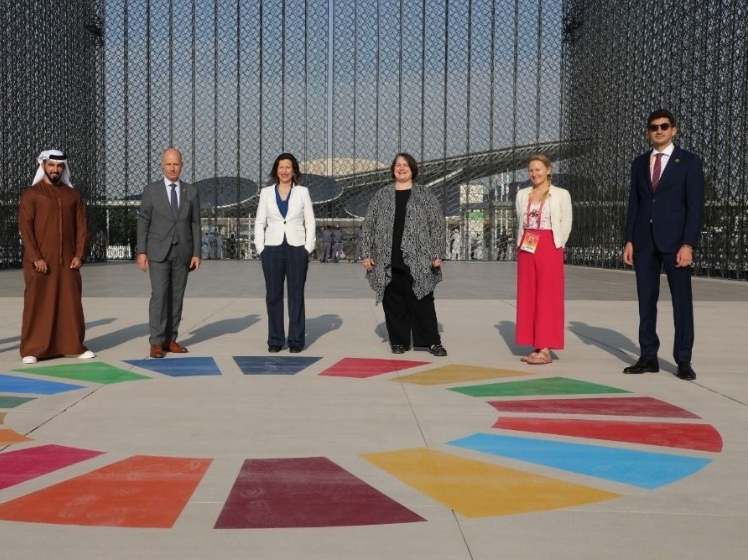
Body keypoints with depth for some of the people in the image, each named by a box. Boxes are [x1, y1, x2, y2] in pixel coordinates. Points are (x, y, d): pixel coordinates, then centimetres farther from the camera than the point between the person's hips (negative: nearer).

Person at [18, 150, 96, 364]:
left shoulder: (73, 194, 11)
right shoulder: (30, 194, 0)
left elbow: (81, 227, 8)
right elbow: (25, 228, -7)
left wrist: (79, 255, -3)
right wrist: (36, 258, -15)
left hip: (68, 261, 3)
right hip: (39, 261, -3)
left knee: (71, 303, 4)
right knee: (37, 304, -1)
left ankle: (74, 346, 12)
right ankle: (31, 350, 5)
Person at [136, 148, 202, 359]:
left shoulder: (191, 192, 6)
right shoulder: (151, 190, 0)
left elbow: (195, 225, 5)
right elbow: (143, 223, 0)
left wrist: (197, 254, -1)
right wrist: (141, 252, -7)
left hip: (182, 252, 2)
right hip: (158, 252, -2)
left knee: (176, 297, 4)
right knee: (159, 295, -9)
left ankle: (170, 340, 11)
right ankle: (156, 343, -5)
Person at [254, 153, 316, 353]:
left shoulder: (302, 192, 6)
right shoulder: (266, 192, 8)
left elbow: (310, 222, 5)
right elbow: (259, 223, 8)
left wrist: (308, 248, -4)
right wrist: (260, 248, -1)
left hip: (297, 249, -1)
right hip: (272, 249, 1)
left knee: (296, 295, 2)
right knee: (273, 295, 3)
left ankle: (296, 340, 8)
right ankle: (275, 340, 10)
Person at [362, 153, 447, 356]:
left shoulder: (425, 196, 6)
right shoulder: (381, 196, 11)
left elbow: (438, 226, 3)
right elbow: (369, 226, 11)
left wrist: (437, 254, -5)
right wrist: (367, 254, 4)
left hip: (417, 261, -2)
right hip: (389, 262, 2)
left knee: (422, 301, -2)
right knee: (394, 303, 5)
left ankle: (432, 341, 7)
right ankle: (398, 341, 16)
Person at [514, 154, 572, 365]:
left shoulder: (561, 194, 1)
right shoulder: (522, 194, 13)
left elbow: (566, 224, 0)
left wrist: (557, 246, -6)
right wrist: (520, 244, 8)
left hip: (549, 249, -5)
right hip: (526, 249, 5)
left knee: (548, 296, -4)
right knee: (527, 296, 4)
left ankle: (546, 350, -2)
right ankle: (535, 347, 11)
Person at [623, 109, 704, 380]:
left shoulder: (689, 162, -1)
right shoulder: (639, 163, 12)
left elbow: (696, 206, -7)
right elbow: (634, 203, 12)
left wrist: (688, 244, -15)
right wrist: (629, 240, 4)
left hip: (675, 240, -4)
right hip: (644, 241, 4)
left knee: (682, 301, 0)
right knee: (646, 300, 6)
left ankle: (683, 361, 5)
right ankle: (648, 357, 13)